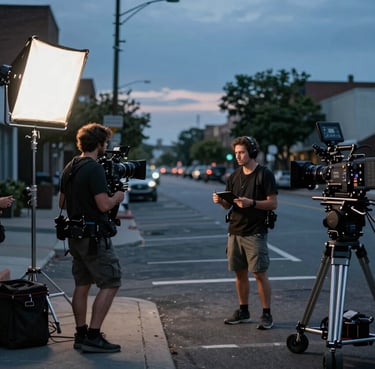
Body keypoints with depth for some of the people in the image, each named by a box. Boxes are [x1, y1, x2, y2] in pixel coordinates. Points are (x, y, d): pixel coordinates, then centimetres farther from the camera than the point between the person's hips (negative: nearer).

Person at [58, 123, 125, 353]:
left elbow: (62, 202, 19)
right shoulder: (95, 169, -17)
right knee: (111, 283, -4)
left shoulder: (70, 168, 11)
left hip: (75, 236, 9)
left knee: (82, 284, 14)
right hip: (94, 237, -9)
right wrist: (117, 197, -4)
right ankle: (93, 337, -7)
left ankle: (81, 334, 19)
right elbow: (104, 205, -22)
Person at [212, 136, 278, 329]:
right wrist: (221, 201, -7)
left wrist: (251, 203, -22)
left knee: (260, 273, -5)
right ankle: (243, 311, 22)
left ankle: (267, 314, 2)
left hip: (255, 232, -6)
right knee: (240, 273, 11)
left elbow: (273, 203, -9)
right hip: (235, 231, 6)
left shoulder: (265, 174, -6)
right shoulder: (234, 176, 12)